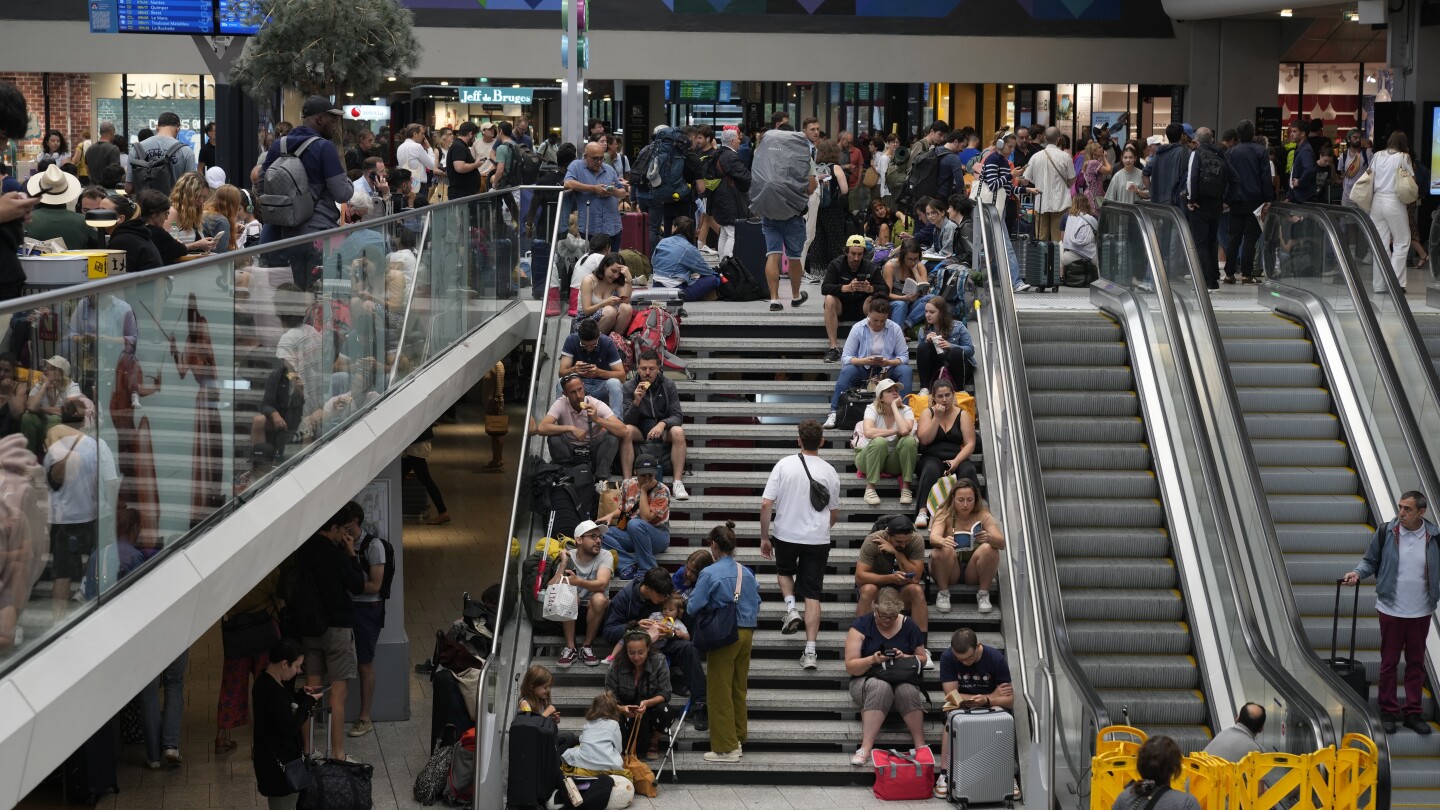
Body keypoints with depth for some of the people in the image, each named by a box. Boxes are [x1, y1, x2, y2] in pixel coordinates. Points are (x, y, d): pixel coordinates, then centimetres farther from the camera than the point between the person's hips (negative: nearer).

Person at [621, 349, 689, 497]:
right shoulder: (629, 387, -6)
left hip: (663, 429, 0)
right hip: (640, 430, 0)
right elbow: (628, 421, -12)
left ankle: (677, 483, -33)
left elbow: (678, 415, -9)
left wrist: (663, 424, -30)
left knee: (678, 432, -31)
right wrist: (636, 402, -31)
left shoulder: (668, 385, -5)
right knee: (627, 431, -32)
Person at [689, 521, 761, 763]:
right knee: (739, 688, 17)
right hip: (746, 634, 6)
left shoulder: (710, 573, -13)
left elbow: (694, 607, -11)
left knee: (721, 691, 2)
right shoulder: (747, 573, 4)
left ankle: (726, 747, 4)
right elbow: (756, 604, 10)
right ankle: (738, 739, 26)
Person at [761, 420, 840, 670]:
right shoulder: (829, 471, -3)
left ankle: (791, 608, 7)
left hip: (785, 534, 0)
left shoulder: (784, 464, -7)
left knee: (784, 571, 32)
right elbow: (834, 513, 9)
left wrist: (764, 537, 0)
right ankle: (810, 652, -2)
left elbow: (766, 504, -10)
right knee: (812, 594, 3)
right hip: (818, 538, 0)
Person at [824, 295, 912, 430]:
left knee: (906, 371, -28)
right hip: (863, 371, -1)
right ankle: (834, 413, -34)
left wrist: (888, 362, -27)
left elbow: (904, 357, -6)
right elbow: (846, 358, -11)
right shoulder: (858, 328, -9)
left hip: (887, 371, 1)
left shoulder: (895, 329, -6)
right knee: (847, 371, -32)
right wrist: (864, 361, -30)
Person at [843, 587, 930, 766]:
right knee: (881, 687, -38)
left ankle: (920, 745, -29)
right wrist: (871, 660, -26)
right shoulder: (861, 626, -4)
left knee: (907, 691, -35)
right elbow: (850, 667, -7)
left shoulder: (909, 627, 3)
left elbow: (923, 659, 11)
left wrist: (905, 657, -11)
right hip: (867, 681, -2)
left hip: (903, 680, 2)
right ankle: (866, 748, -43)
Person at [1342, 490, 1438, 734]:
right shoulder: (1385, 533, -7)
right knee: (1389, 662, 6)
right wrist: (1358, 573, -14)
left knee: (1416, 663, 10)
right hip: (1391, 610, -1)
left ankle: (1414, 713, 20)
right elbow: (1370, 561, 4)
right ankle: (1388, 712, 17)